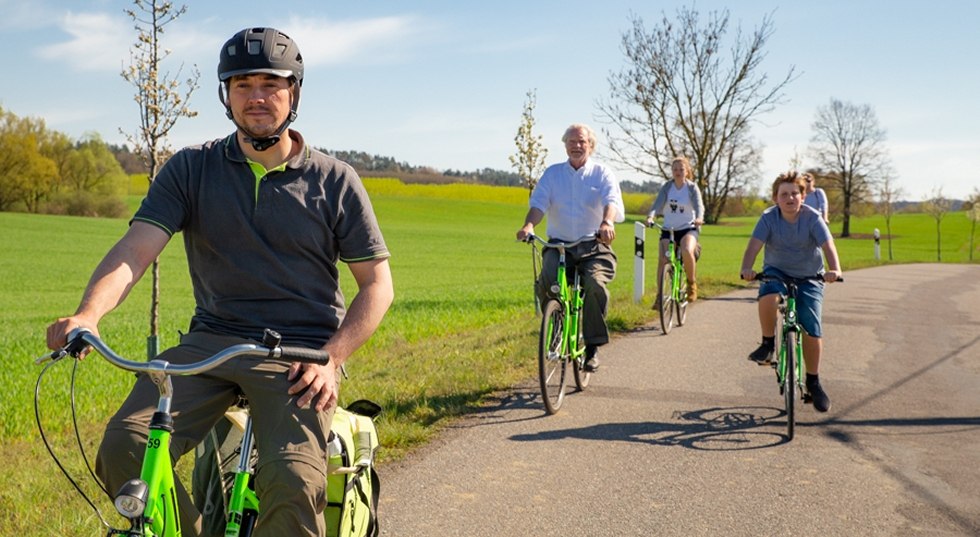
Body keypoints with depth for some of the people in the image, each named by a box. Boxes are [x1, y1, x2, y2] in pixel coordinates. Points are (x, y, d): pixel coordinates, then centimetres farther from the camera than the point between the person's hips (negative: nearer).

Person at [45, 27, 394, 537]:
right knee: (125, 445, -22)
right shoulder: (190, 169, 6)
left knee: (293, 482, -28)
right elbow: (134, 249, -6)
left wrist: (330, 360, -10)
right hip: (211, 341, 2)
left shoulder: (335, 181, 4)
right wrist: (88, 314, -26)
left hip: (301, 352, -2)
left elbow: (377, 284, 5)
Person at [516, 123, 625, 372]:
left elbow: (613, 201, -13)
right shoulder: (552, 173, 12)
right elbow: (539, 202, -2)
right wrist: (528, 225, -25)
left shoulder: (602, 173, 6)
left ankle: (593, 347, -14)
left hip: (594, 247, -1)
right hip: (559, 244, 1)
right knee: (547, 280, -28)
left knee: (595, 283, -29)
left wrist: (607, 223, -37)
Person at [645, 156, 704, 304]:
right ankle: (660, 295, -5)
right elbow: (658, 203, -11)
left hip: (688, 228, -2)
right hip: (668, 229, 2)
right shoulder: (667, 187, 2)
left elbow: (699, 205, -17)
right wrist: (651, 216, -32)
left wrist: (699, 218, -39)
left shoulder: (692, 188, -2)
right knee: (663, 260, -16)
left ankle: (692, 284, -8)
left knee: (687, 252, -31)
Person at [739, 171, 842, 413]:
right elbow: (754, 244, -26)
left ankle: (813, 381, 11)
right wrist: (746, 268, -45)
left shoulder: (813, 218, -16)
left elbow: (828, 245, -28)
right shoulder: (769, 218, -14)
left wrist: (834, 269, -48)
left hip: (809, 277, 0)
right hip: (776, 271, 0)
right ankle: (768, 343, -10)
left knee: (812, 330, -7)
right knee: (767, 297, -35)